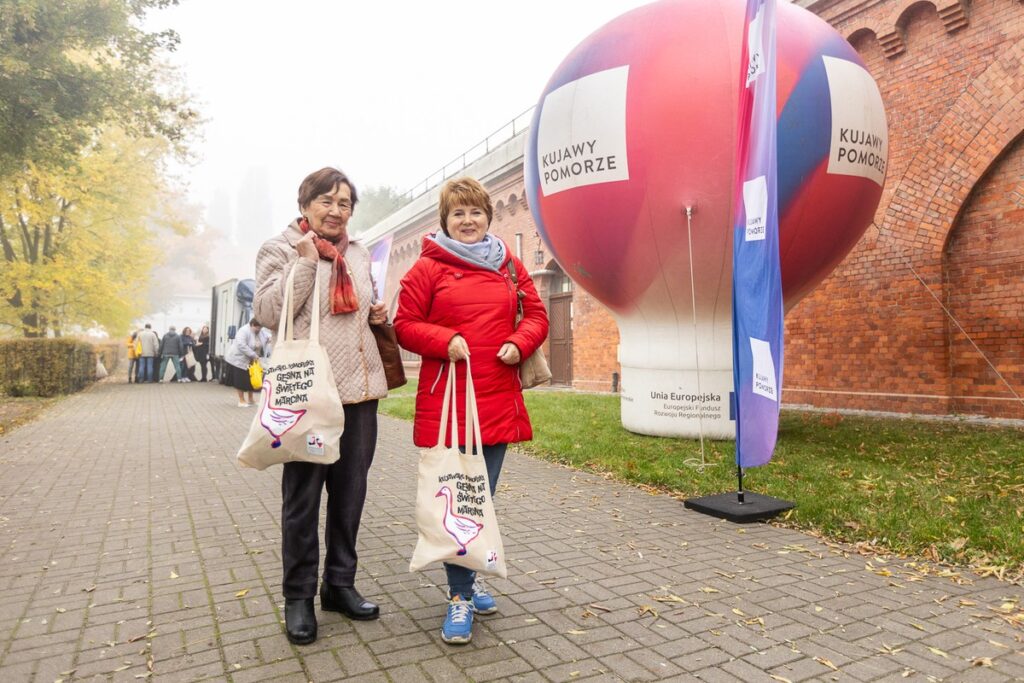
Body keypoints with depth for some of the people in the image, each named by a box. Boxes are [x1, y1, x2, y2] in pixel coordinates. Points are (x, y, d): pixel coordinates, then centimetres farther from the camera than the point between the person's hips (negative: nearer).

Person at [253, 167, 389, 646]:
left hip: (359, 389, 5)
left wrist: (377, 316, 5)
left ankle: (340, 583, 28)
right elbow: (268, 313, -12)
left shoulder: (360, 255, 15)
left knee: (350, 493, 12)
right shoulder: (280, 249, 0)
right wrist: (307, 261, -15)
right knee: (303, 497, 4)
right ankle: (299, 596, 20)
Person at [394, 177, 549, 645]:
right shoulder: (428, 268, 1)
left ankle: (468, 576, 35)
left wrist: (519, 343, -7)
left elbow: (536, 316, 14)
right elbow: (405, 325, 0)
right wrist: (446, 340, -17)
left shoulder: (510, 266, 12)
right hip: (447, 399, -4)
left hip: (498, 399, 4)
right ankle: (460, 596, 13)